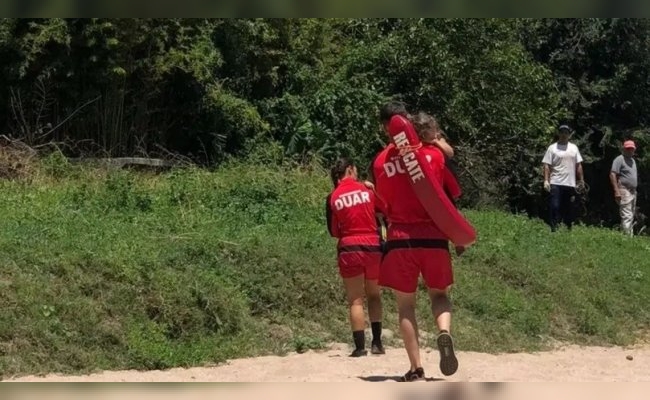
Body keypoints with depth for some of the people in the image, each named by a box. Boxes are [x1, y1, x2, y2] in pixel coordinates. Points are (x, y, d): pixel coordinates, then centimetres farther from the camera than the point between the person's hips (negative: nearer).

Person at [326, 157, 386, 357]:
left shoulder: (332, 198, 1)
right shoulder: (368, 190, 2)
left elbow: (333, 231, 5)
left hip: (349, 249, -1)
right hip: (373, 246, 1)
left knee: (355, 300, 2)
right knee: (374, 294, 14)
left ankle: (360, 346, -4)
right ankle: (377, 342, 6)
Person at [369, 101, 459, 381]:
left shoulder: (380, 162, -2)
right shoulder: (433, 153, 0)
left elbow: (383, 206, 6)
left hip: (400, 239, -1)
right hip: (434, 236, 1)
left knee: (405, 304, 9)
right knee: (439, 294, 18)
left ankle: (416, 369, 3)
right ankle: (444, 333, -14)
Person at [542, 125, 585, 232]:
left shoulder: (574, 148, 13)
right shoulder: (552, 148, 0)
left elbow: (578, 165, 15)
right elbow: (547, 165, -4)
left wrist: (581, 180, 10)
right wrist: (546, 180, -12)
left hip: (570, 184, 4)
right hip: (556, 184, -4)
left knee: (570, 209, 10)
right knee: (555, 207, -9)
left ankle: (569, 229, 19)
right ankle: (554, 229, -7)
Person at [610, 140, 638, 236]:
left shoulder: (633, 161, 20)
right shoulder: (620, 159, -8)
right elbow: (612, 175, -15)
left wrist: (634, 191, 19)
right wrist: (616, 191, -23)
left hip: (633, 192, 9)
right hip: (624, 191, -9)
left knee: (631, 217, 10)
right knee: (627, 217, -16)